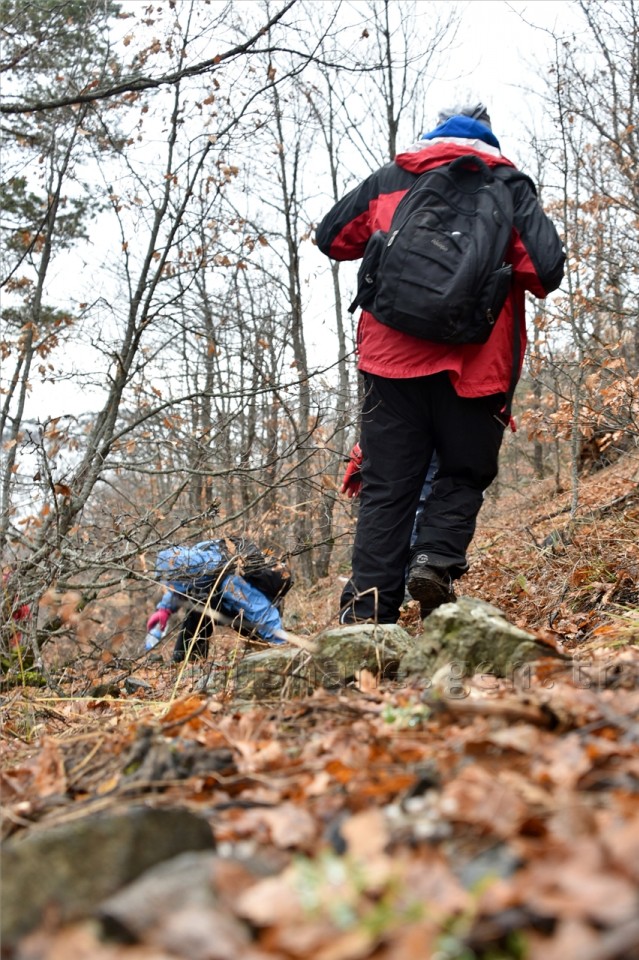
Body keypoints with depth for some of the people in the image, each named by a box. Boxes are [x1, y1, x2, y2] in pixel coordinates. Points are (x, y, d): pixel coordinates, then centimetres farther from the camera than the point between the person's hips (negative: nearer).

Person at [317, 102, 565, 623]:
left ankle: (367, 611, -1)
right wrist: (507, 273, 17)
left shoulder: (387, 179, 14)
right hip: (473, 362, -2)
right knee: (465, 473, 17)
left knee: (386, 487, 6)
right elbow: (547, 267, -5)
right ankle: (437, 556, -7)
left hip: (391, 357, 2)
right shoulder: (508, 185, 7)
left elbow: (332, 237, 20)